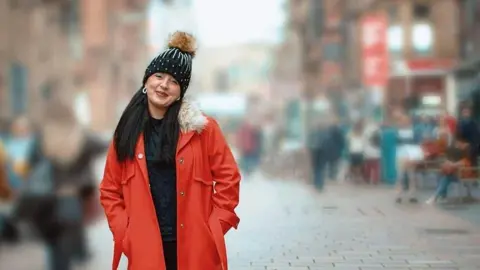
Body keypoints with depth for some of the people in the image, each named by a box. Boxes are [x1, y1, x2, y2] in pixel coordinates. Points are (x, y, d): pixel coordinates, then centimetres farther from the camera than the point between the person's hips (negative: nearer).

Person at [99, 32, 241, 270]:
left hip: (195, 247, -1)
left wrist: (214, 227, -3)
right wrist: (124, 233, 1)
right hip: (145, 249, 2)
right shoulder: (127, 132, 6)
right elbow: (110, 190, 11)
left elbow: (228, 177, 2)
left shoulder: (202, 128, -1)